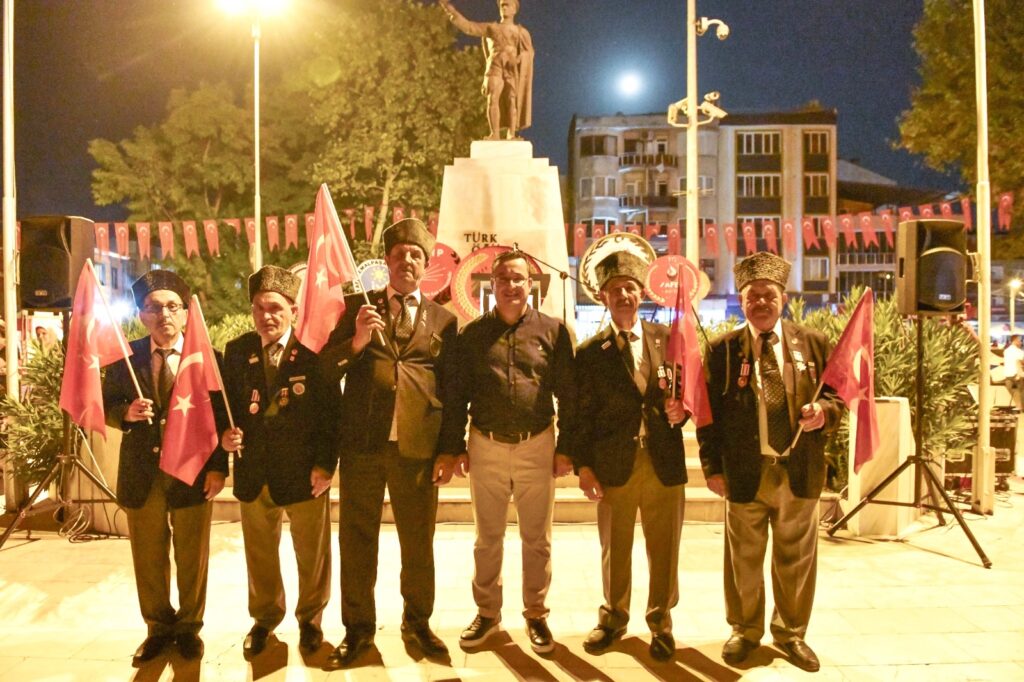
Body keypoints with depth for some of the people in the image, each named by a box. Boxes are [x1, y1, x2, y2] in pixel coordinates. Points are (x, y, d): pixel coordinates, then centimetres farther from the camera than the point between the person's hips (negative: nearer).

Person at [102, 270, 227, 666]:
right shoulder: (125, 357, 1)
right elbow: (106, 408, 6)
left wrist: (218, 467, -12)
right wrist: (126, 413, -17)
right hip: (141, 474, 2)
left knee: (192, 558, 11)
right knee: (148, 558, 15)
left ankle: (189, 627, 30)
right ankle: (159, 627, 34)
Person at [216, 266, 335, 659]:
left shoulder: (313, 350, -10)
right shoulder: (236, 351, 2)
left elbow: (330, 410, -9)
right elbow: (227, 405, 9)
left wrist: (325, 463, -14)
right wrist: (225, 434, -12)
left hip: (305, 472, -3)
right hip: (253, 472, 3)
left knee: (312, 554, 13)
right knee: (260, 554, 19)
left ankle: (310, 619, 35)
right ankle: (264, 618, 41)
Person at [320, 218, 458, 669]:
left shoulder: (442, 320, 8)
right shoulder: (357, 307, 9)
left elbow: (453, 389, 6)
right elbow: (326, 369, 3)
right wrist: (356, 340, -16)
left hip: (417, 447, 0)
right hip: (361, 445, 1)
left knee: (418, 542, 10)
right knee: (356, 541, 9)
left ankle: (417, 623, 29)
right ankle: (358, 629, 26)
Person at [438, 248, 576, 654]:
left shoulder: (552, 331, 0)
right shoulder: (473, 334, 3)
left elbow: (567, 393, 1)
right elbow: (458, 394, 4)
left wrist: (566, 447, -3)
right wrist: (455, 446, 1)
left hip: (537, 446, -1)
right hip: (486, 446, 1)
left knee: (537, 539, 10)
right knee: (487, 538, 12)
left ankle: (536, 614, 26)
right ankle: (487, 613, 28)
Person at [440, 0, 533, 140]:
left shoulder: (522, 32, 16)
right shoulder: (490, 27, 17)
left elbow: (529, 51, 5)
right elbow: (467, 26, 12)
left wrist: (517, 59, -16)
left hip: (513, 69, 0)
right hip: (495, 67, 0)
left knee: (512, 100, -11)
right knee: (493, 99, -15)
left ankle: (511, 135, -13)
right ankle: (495, 134, -19)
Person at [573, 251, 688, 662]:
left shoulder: (667, 338, 5)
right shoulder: (590, 352, 1)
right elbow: (582, 414, 0)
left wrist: (680, 411, -10)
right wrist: (583, 466, -4)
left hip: (664, 462, 1)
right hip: (613, 465, -1)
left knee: (664, 550, 9)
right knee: (614, 549, 13)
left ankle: (661, 623, 29)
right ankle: (612, 618, 33)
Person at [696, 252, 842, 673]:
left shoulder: (814, 344, 5)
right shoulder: (721, 350, 0)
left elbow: (837, 394, 10)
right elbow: (708, 412, 0)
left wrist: (824, 410, -14)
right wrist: (712, 467, -5)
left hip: (800, 472, 2)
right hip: (744, 472, -1)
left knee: (796, 559, 14)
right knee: (744, 560, 11)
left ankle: (791, 633, 34)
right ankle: (745, 631, 31)